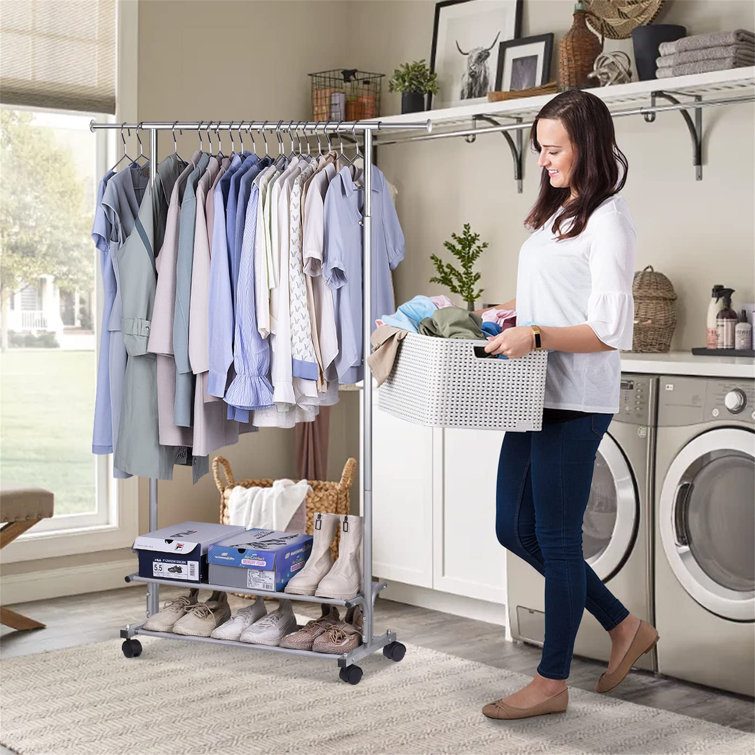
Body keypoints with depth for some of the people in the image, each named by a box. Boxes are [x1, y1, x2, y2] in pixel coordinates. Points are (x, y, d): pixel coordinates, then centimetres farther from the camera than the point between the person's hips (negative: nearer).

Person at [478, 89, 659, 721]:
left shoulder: (607, 221, -13)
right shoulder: (557, 211, 14)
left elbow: (610, 330, -19)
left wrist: (535, 335, -28)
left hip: (576, 401, -10)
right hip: (539, 396, 10)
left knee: (556, 538, 1)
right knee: (515, 528, 14)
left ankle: (552, 683, 16)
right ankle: (624, 627, 28)